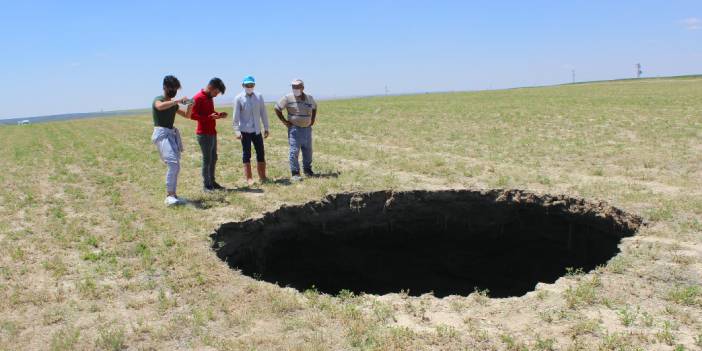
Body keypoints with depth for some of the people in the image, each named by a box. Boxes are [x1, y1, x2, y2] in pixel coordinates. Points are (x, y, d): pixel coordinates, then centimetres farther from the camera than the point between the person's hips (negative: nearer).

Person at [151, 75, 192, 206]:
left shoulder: (173, 104, 19)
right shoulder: (158, 99, -4)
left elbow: (187, 115, 24)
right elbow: (160, 107, -29)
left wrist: (189, 106, 4)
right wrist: (178, 101, -32)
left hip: (172, 134, 8)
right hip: (162, 134, -8)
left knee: (176, 167, 5)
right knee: (173, 163, -20)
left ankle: (173, 194, 11)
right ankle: (169, 195, -17)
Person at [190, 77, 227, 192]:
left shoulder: (210, 98, 14)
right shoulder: (198, 98, -12)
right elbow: (192, 115, -17)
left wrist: (218, 114, 6)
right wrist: (210, 117, -26)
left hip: (212, 132, 9)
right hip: (204, 134, -9)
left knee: (213, 158, 13)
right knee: (207, 159, -5)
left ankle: (212, 182, 22)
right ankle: (206, 185, 2)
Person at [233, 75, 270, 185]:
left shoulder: (259, 96, 5)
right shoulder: (238, 98, -4)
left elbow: (263, 113, 8)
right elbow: (236, 116, -6)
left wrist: (266, 128, 8)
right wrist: (237, 131, -12)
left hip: (257, 130, 3)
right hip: (245, 131, -3)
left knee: (261, 153, 7)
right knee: (246, 154, 3)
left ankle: (262, 176, 18)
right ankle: (249, 178, 10)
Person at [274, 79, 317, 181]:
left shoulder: (309, 98, 5)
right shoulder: (288, 98, -8)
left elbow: (314, 107, 25)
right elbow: (277, 108, -1)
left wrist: (313, 119, 13)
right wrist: (284, 121, -5)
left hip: (307, 128, 5)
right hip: (294, 129, -4)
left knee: (308, 151, 12)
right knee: (294, 151, -7)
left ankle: (307, 170, 26)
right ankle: (295, 173, -2)